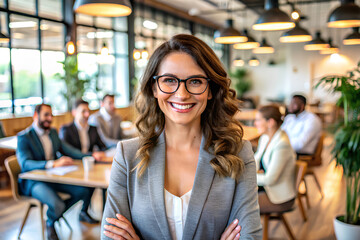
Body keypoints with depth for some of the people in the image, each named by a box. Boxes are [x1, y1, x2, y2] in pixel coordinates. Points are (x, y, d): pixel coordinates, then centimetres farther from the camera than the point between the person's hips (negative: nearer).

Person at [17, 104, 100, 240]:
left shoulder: (53, 132, 12)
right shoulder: (24, 137, -11)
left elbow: (67, 149, 11)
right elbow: (25, 164, -24)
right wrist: (53, 164, -40)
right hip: (33, 180, -6)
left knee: (84, 190, -16)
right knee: (57, 204, -31)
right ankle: (50, 224, 6)